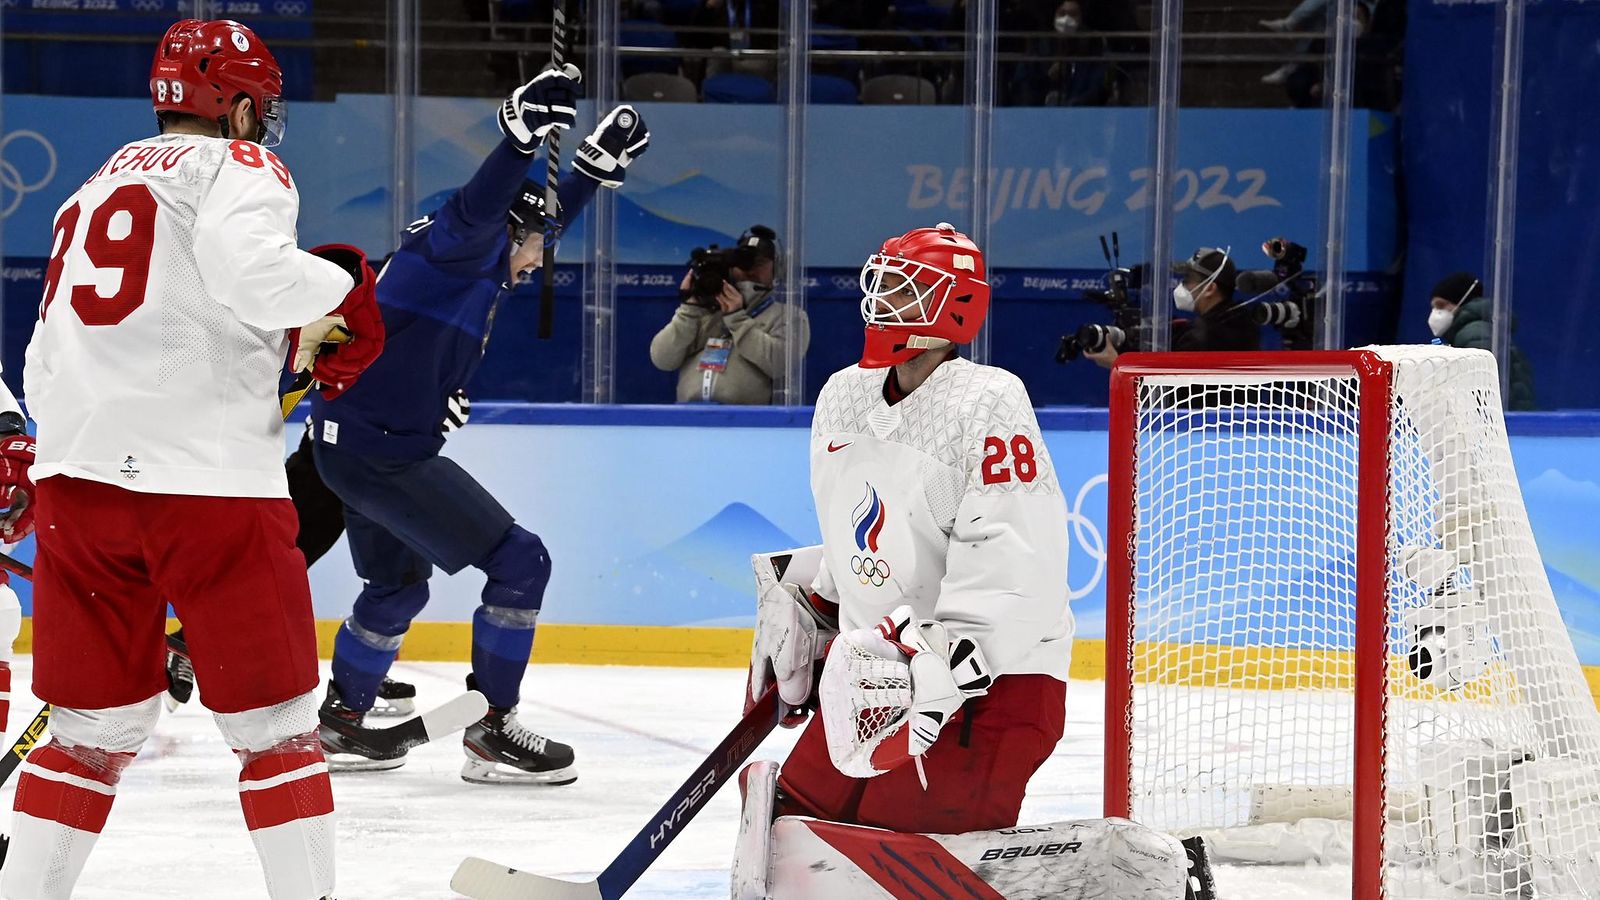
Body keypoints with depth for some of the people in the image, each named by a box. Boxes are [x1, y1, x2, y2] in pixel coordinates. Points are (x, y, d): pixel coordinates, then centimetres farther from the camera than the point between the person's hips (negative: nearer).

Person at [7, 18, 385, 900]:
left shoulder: (93, 192, 24)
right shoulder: (238, 167, 2)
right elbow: (247, 268, -21)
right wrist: (341, 285, -7)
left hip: (76, 477, 6)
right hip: (210, 482, -6)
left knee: (95, 727, 15)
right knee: (275, 724, 3)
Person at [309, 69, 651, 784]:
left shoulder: (484, 256, 18)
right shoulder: (461, 244, -10)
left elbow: (541, 216, 33)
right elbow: (480, 210, -34)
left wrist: (600, 161, 29)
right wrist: (524, 133, -47)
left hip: (349, 447, 11)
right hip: (380, 452, -11)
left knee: (399, 585, 28)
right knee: (519, 562, -6)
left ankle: (339, 721, 37)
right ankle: (492, 733, -3)